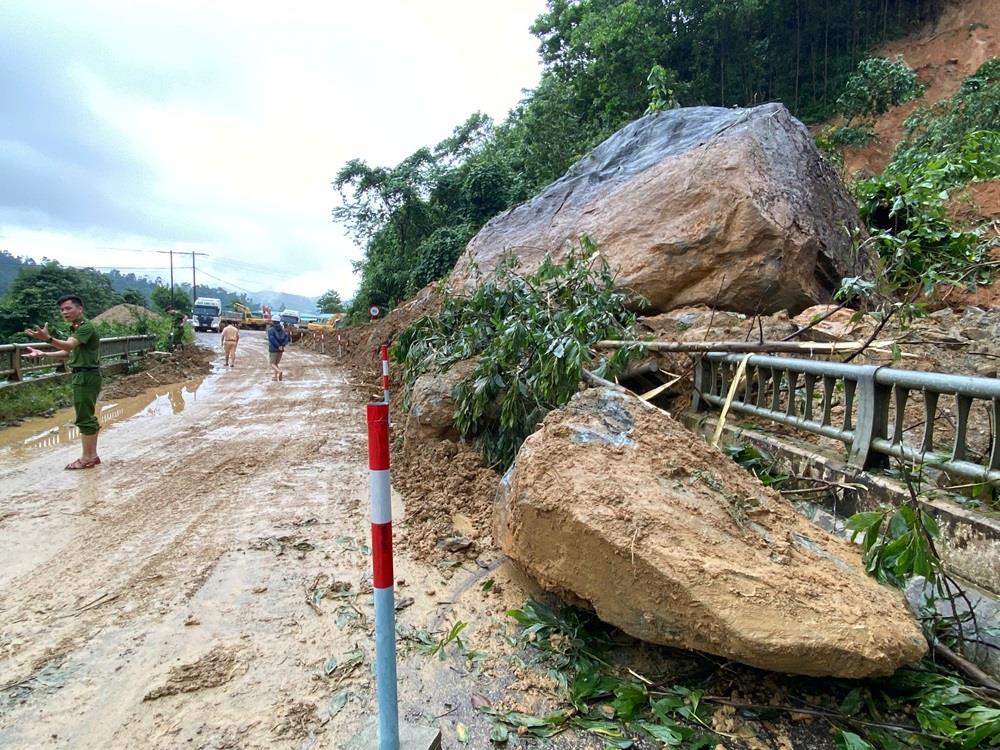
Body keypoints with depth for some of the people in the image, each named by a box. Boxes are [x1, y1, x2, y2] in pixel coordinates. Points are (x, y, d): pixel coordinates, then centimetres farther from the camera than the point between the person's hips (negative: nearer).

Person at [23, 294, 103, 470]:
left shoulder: (86, 327, -15)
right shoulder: (77, 329, 16)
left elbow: (69, 345, -32)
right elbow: (68, 353, 25)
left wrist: (48, 338, -48)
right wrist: (42, 354, 17)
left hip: (87, 376, -10)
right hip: (82, 376, 10)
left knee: (85, 418, -6)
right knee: (87, 417, 13)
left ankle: (86, 458, 0)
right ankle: (92, 455, 20)